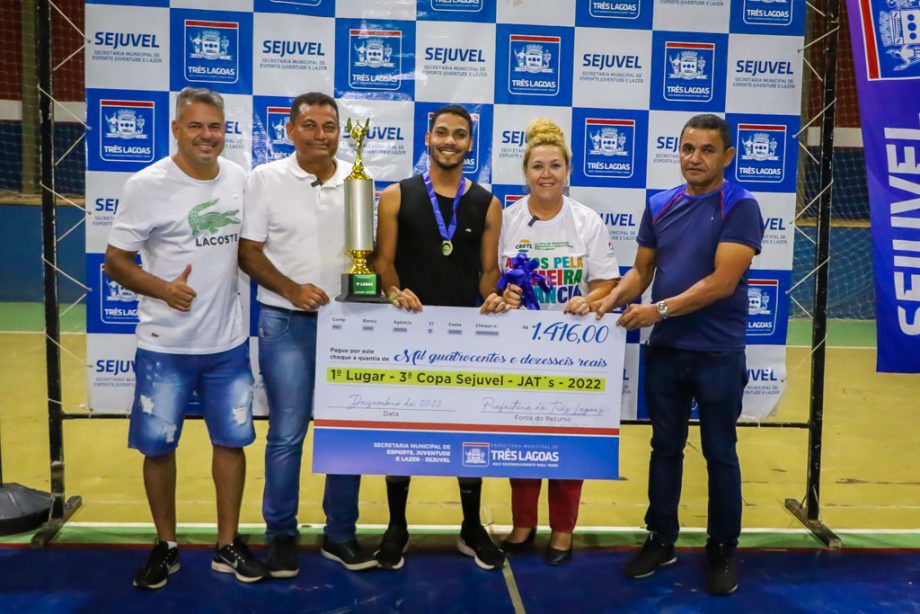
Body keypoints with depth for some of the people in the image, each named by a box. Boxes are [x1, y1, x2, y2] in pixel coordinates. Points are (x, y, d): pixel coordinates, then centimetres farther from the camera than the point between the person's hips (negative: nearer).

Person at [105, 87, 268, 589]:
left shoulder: (239, 179, 2)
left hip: (228, 342, 4)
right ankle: (166, 546, 28)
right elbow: (115, 261, -7)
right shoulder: (147, 185, -11)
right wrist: (163, 289, -23)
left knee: (232, 440, 10)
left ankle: (227, 545, 26)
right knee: (158, 445, 7)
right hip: (165, 346, -3)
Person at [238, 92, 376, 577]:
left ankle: (340, 533, 24)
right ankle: (281, 535, 21)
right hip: (286, 322, -2)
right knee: (287, 434, 3)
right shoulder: (265, 179, -2)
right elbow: (248, 252, -4)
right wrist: (291, 289, -17)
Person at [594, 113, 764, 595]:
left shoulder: (740, 208, -10)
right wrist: (613, 299, -8)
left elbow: (722, 282, -18)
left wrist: (661, 309, -21)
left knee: (719, 453, 9)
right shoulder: (659, 205, 6)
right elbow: (642, 270, 10)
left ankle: (723, 551, 25)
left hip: (717, 353, -4)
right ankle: (661, 539, 29)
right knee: (665, 447, 14)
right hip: (665, 349, 5)